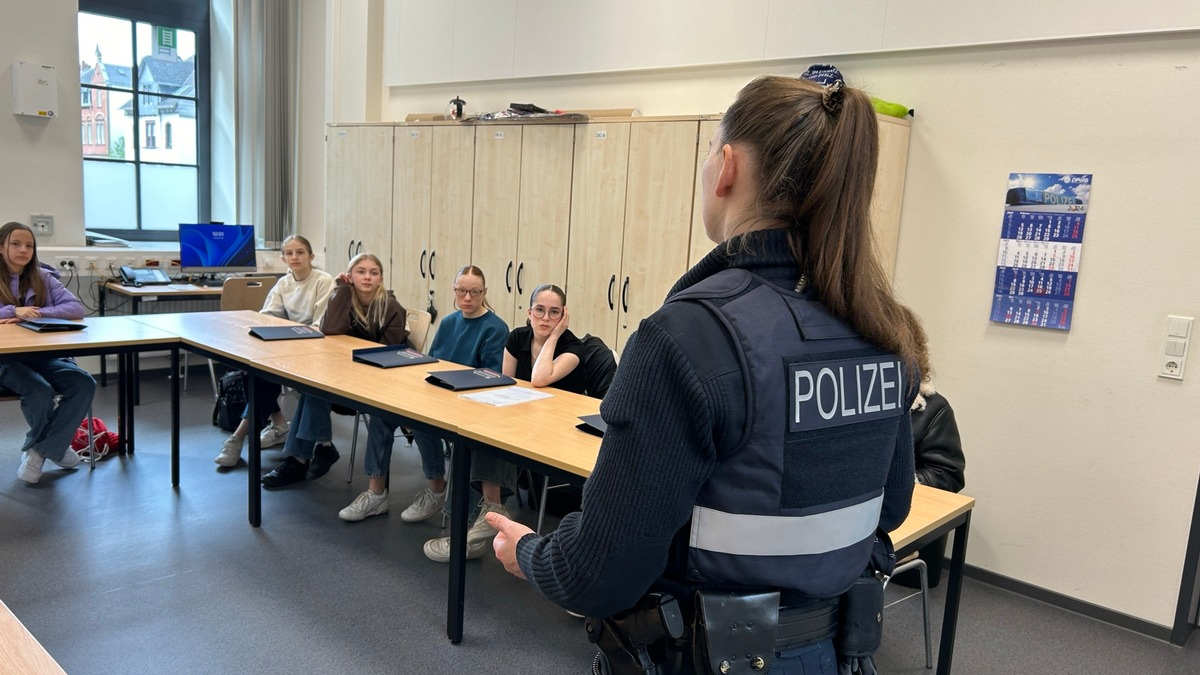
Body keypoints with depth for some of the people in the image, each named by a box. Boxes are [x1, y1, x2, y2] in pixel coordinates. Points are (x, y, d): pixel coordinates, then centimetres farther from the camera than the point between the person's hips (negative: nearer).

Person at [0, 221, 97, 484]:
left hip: (43, 355, 3)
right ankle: (54, 446, -1)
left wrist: (35, 314, -17)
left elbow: (76, 308, -3)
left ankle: (38, 450, -10)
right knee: (40, 391, -32)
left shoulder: (43, 278, 10)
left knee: (84, 384, -24)